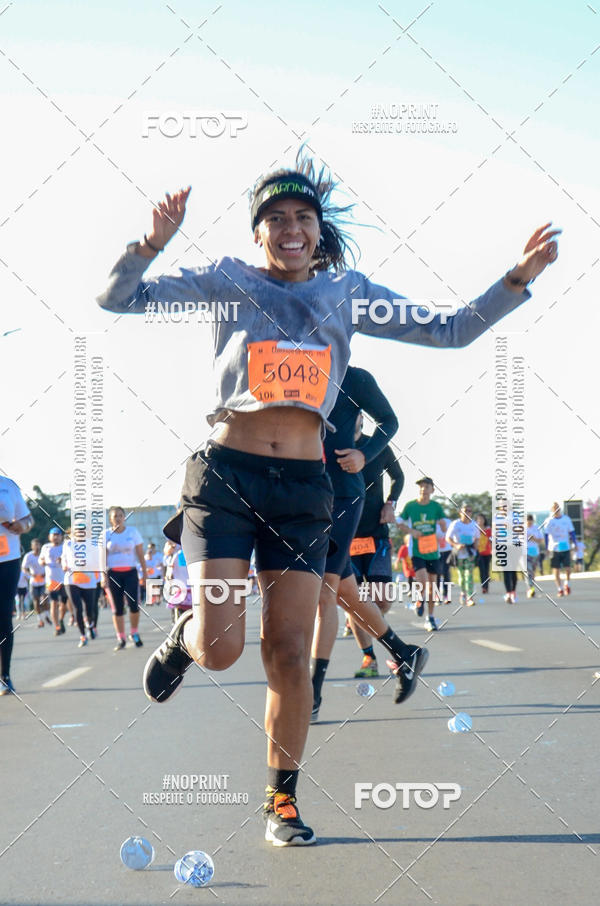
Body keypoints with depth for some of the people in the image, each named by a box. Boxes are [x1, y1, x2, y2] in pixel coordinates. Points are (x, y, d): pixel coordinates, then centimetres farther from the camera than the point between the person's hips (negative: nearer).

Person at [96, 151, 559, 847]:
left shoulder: (347, 293, 12)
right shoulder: (228, 282, 5)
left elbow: (449, 332, 13)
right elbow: (117, 297, 0)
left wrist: (519, 276, 2)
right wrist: (153, 241, -19)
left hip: (303, 484, 2)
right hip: (226, 474, -2)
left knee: (289, 655, 1)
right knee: (220, 649, -13)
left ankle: (282, 801, 19)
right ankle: (183, 635, 26)